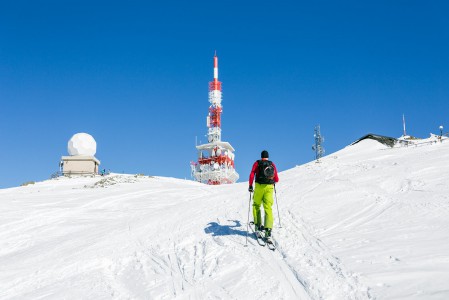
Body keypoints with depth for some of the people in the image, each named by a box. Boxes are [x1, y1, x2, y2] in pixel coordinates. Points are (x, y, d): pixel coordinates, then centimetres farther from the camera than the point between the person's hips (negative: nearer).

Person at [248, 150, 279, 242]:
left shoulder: (257, 163, 6)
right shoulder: (272, 164, 11)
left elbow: (252, 174, -5)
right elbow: (276, 180, 10)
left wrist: (250, 186, 4)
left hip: (259, 187, -1)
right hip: (269, 187, 1)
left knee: (256, 206, 19)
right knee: (268, 208, -4)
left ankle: (258, 225, 10)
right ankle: (268, 230, -17)